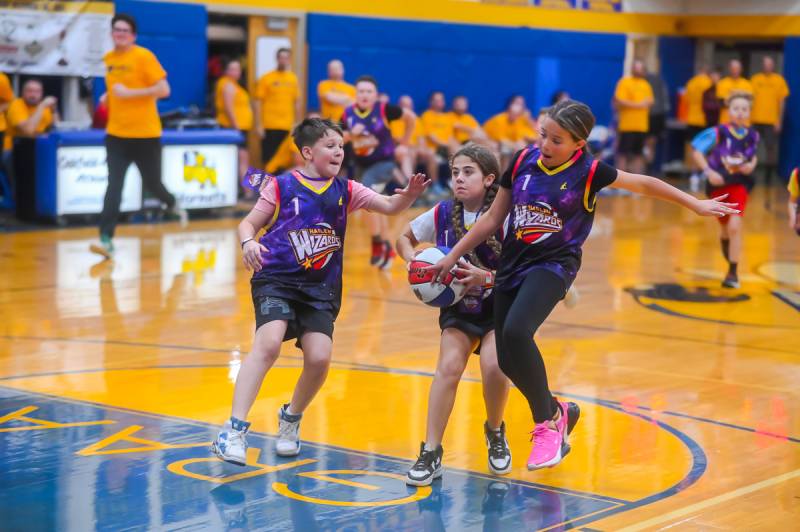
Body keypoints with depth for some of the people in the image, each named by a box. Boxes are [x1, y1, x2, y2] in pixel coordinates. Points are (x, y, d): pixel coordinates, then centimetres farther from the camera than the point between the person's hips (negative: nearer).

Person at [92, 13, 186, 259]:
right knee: (114, 186, -10)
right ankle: (106, 239, -15)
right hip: (116, 134, 4)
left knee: (152, 183, 10)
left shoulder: (144, 57, -12)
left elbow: (163, 90, -18)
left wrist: (130, 93, -23)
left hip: (145, 134, -4)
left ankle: (173, 205, 45)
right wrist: (109, 98, 6)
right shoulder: (108, 59, 8)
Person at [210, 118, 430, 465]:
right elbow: (249, 222, 4)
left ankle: (291, 418, 19)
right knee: (269, 343, -25)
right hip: (276, 279, -3)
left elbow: (389, 207, 0)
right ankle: (234, 429, -22)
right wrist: (248, 242, -18)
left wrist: (409, 195, -21)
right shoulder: (282, 186, 1)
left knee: (319, 358, -11)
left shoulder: (346, 190, 9)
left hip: (321, 288, 3)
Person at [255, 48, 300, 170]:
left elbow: (297, 103, 16)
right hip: (270, 127, -3)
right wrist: (258, 125, -9)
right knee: (268, 160, -1)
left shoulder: (293, 79, 10)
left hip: (288, 127, 3)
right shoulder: (266, 79, -1)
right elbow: (258, 102, -3)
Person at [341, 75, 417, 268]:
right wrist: (351, 135, -20)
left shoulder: (384, 110, -17)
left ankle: (377, 243, -16)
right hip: (361, 165, 6)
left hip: (384, 163, -6)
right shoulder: (347, 114, -7)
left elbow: (411, 117, -4)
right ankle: (387, 248, 35)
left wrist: (405, 141, 5)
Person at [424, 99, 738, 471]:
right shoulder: (523, 161, 0)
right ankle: (559, 412, 32)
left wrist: (696, 204, 9)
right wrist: (452, 257, 7)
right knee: (508, 360, 3)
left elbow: (644, 184, 6)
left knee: (516, 332, -30)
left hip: (554, 265, -5)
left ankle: (547, 423, -12)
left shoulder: (589, 172, -8)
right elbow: (492, 219, 8)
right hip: (513, 263, 5)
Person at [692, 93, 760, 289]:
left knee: (735, 226, -18)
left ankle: (733, 273, -10)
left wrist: (751, 166, -8)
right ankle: (731, 261, 48)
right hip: (718, 184, 0)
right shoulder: (718, 132, -14)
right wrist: (708, 171, -22)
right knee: (725, 227, 16)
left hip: (740, 183, 0)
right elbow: (697, 150, -12)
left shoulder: (752, 136, -6)